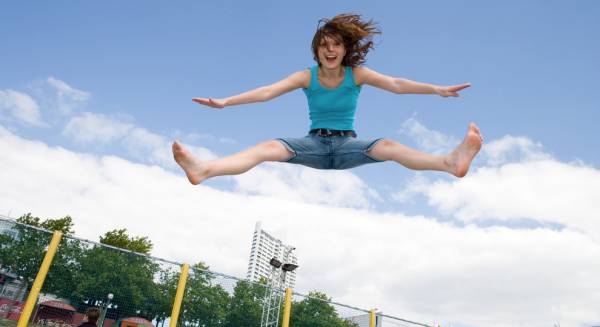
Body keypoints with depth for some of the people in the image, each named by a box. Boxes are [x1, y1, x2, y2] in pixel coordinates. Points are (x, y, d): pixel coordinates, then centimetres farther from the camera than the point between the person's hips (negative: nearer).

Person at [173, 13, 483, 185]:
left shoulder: (357, 74, -2)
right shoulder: (306, 76, -2)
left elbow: (395, 84, -13)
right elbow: (267, 91, -10)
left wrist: (436, 89, -25)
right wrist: (225, 102, -18)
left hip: (347, 144, 0)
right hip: (315, 142, 0)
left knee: (387, 146, -30)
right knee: (269, 147, -25)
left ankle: (451, 161, -51)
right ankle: (203, 169, -43)